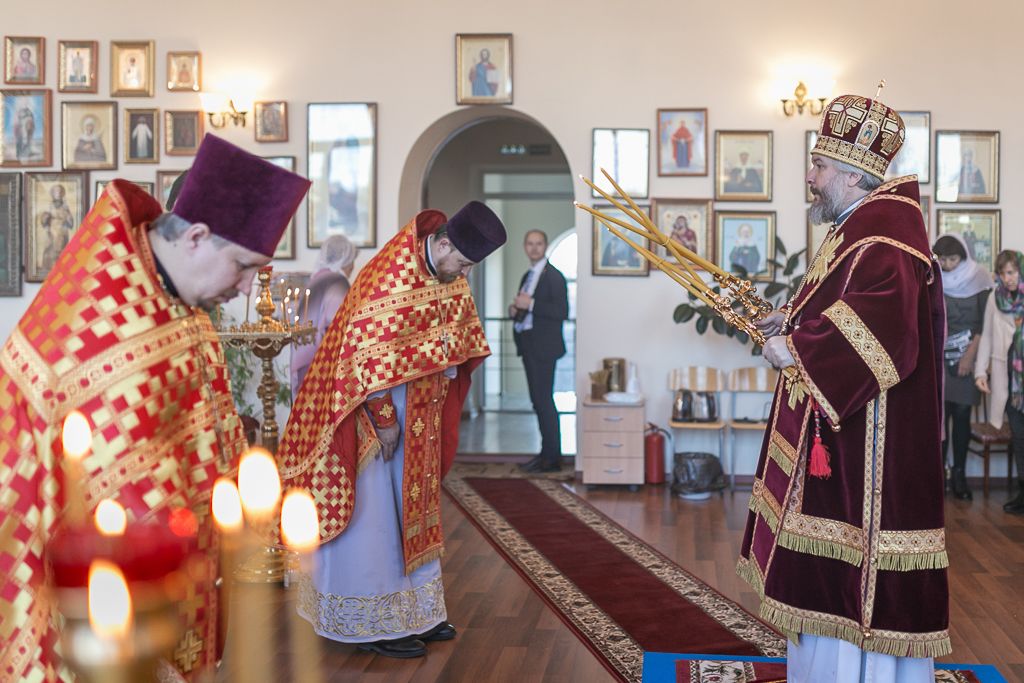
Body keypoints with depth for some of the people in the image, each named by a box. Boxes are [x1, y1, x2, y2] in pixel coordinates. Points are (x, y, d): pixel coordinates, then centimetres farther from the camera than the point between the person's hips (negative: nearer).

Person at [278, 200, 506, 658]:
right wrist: (382, 420, -18)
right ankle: (372, 624, 10)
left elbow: (456, 338, 12)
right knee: (370, 511, 0)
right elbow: (365, 351, -23)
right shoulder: (391, 274, -24)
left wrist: (440, 394, 3)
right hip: (369, 405, -8)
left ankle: (414, 611, 24)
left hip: (416, 411, 8)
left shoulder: (450, 276, 0)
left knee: (411, 508, 14)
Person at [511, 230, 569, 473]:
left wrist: (530, 304, -21)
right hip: (528, 345, 9)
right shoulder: (527, 276, 18)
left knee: (544, 399, -9)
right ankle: (546, 452, 19)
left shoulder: (553, 276, -9)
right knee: (538, 400, 12)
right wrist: (515, 310, 5)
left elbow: (562, 312, -17)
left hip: (543, 346, -9)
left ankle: (552, 457, -4)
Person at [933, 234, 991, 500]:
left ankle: (959, 473, 7)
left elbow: (985, 322, -1)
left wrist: (971, 354, -9)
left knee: (962, 415, -1)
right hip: (938, 357, 0)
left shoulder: (978, 281, -1)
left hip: (967, 358, 0)